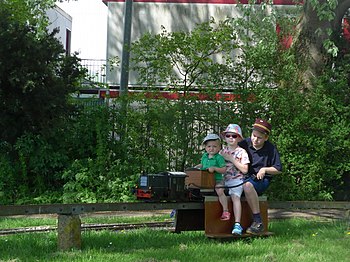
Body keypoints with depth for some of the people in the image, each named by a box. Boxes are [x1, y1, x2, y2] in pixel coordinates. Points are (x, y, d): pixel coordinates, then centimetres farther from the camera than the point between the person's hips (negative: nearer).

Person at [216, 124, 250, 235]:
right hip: (224, 179, 4)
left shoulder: (241, 152, 1)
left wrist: (232, 159, -9)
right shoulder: (222, 152, 14)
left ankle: (237, 224, -31)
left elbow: (245, 170, -7)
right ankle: (225, 211, -12)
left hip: (236, 179, -4)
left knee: (235, 196, -26)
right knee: (218, 189, -28)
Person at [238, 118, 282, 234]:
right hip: (243, 177, 4)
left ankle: (258, 221, -35)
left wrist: (265, 169, -10)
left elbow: (278, 169, 6)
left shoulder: (271, 149, 1)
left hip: (261, 179, -4)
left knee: (247, 185, -38)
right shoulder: (244, 144, 5)